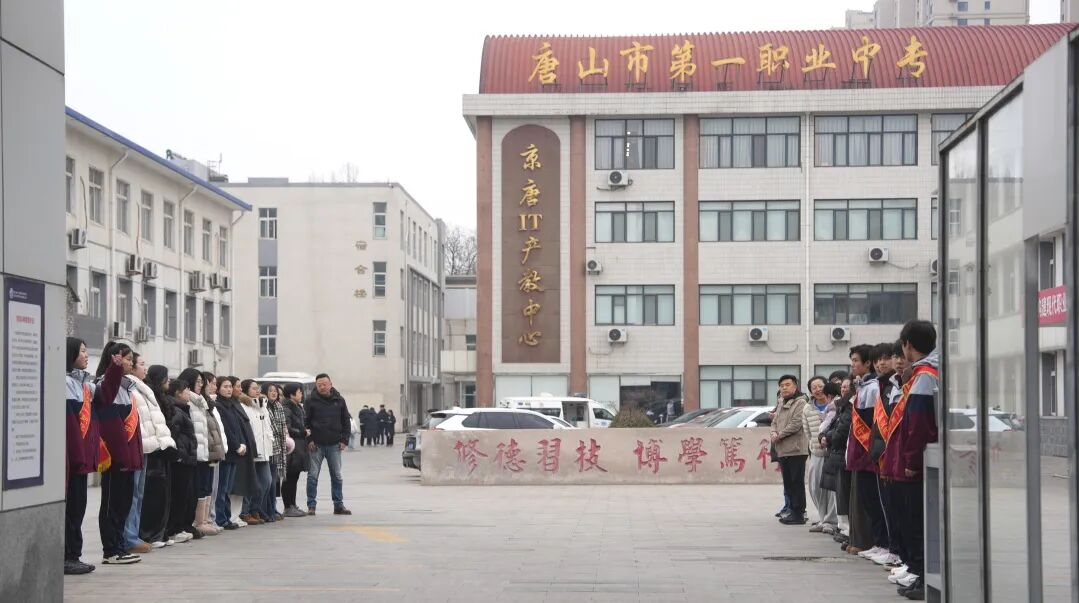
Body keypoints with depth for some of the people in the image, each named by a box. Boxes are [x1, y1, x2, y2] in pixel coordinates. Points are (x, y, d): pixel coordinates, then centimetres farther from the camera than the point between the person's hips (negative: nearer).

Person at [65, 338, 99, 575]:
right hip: (73, 455, -8)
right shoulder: (67, 382, -11)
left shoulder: (84, 382, 17)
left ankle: (73, 555, 15)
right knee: (72, 504, -5)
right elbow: (69, 422, -18)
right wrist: (78, 455, -21)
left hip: (83, 453, 8)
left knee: (78, 504, 11)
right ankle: (67, 557, -1)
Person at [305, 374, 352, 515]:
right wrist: (309, 440, -9)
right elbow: (305, 422, -1)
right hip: (316, 445, -2)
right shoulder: (312, 401, -1)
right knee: (313, 476, -2)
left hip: (334, 445, 2)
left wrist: (344, 440, 1)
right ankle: (311, 506, 3)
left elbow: (346, 422, 9)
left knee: (337, 476, 7)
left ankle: (338, 505, 14)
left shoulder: (339, 401, 6)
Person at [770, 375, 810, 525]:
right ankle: (793, 511, 20)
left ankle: (798, 514, -3)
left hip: (796, 450, -9)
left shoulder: (800, 403, -8)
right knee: (788, 483, 12)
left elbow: (796, 424, -17)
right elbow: (775, 422, 22)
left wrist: (779, 435, -11)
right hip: (783, 450, 9)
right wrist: (774, 433, 0)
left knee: (797, 482, -6)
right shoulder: (782, 404, 20)